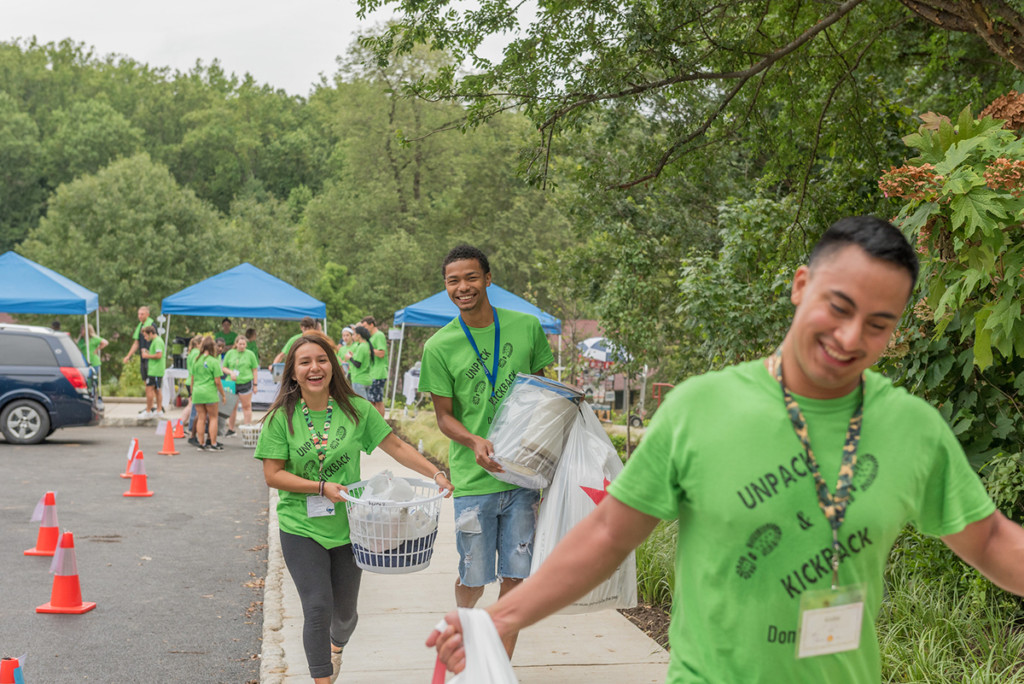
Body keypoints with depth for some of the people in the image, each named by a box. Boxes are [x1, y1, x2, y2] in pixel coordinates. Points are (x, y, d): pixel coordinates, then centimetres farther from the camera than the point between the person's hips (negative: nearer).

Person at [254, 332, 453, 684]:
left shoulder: (355, 409, -4)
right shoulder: (280, 417, -9)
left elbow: (396, 447, -1)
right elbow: (273, 475, -9)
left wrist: (435, 474, -12)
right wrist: (322, 487, -20)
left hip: (348, 526, 3)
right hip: (301, 528, -2)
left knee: (345, 610, 16)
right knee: (318, 608, -9)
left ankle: (335, 645, 51)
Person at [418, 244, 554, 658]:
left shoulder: (526, 327, 1)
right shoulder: (439, 347, -4)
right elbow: (444, 416, 0)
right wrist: (475, 442, -19)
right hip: (472, 478, -1)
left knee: (516, 577, 5)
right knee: (473, 578, 8)